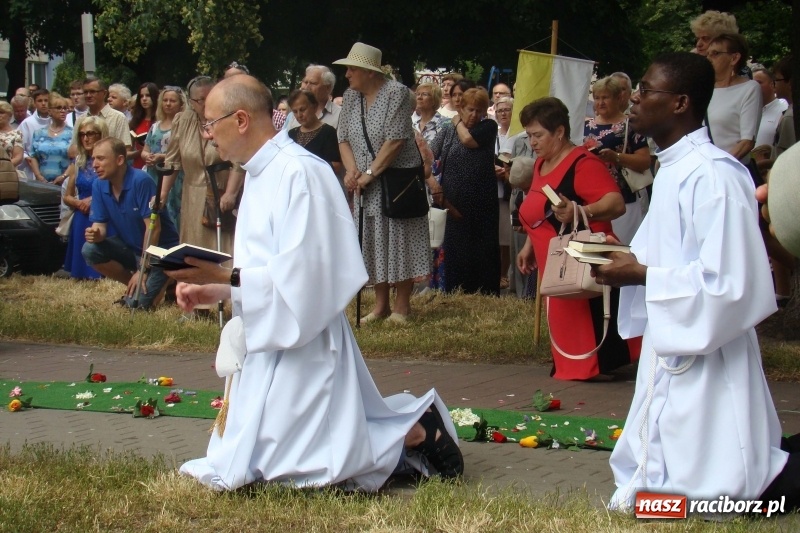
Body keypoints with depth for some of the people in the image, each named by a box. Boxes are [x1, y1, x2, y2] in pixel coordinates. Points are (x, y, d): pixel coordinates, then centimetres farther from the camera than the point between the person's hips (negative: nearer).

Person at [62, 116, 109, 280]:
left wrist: (94, 199, -15)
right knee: (82, 275, 7)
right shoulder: (78, 162, 12)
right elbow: (67, 196, 19)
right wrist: (78, 203, -3)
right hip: (82, 220, 6)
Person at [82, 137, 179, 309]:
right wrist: (96, 234, -27)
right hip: (130, 246, 6)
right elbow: (100, 225, -1)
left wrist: (143, 269, -21)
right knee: (90, 250, -19)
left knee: (137, 303, -22)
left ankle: (165, 282, 11)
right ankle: (132, 285, 3)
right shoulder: (99, 185, -5)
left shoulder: (141, 181, -24)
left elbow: (153, 227, -23)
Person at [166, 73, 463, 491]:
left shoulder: (298, 173, -19)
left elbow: (299, 272, -25)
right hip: (270, 338, 10)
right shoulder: (261, 173, 11)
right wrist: (214, 291, 5)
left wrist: (225, 276, -23)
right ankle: (414, 425, 19)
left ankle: (414, 433, 1)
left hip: (300, 343, -10)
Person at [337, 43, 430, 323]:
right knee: (373, 244, 9)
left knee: (399, 242, -1)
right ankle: (380, 305, 18)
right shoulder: (351, 97, 6)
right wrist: (352, 169, -10)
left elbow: (395, 140, -19)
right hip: (366, 185, 6)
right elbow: (344, 138, 7)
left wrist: (370, 173, -19)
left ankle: (401, 305, 8)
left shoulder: (396, 94, -14)